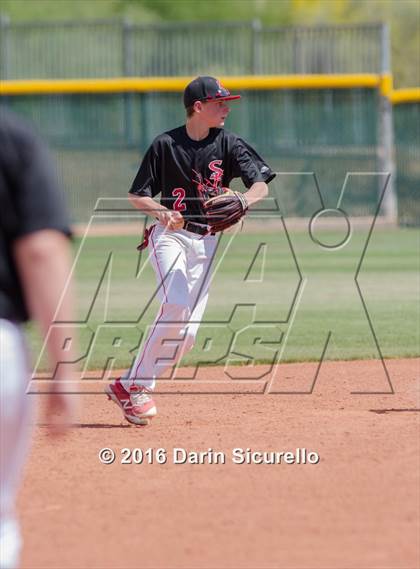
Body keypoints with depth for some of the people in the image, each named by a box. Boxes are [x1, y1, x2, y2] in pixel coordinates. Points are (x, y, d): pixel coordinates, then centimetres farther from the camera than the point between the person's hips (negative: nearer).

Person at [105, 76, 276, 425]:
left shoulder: (228, 144, 3)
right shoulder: (166, 145, -2)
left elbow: (261, 187, -4)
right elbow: (137, 196, 3)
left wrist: (240, 203, -26)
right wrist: (161, 212, -17)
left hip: (206, 242, 4)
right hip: (170, 235, -4)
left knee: (187, 333, -3)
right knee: (177, 304, -27)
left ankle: (131, 386, 9)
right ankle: (136, 385, -20)